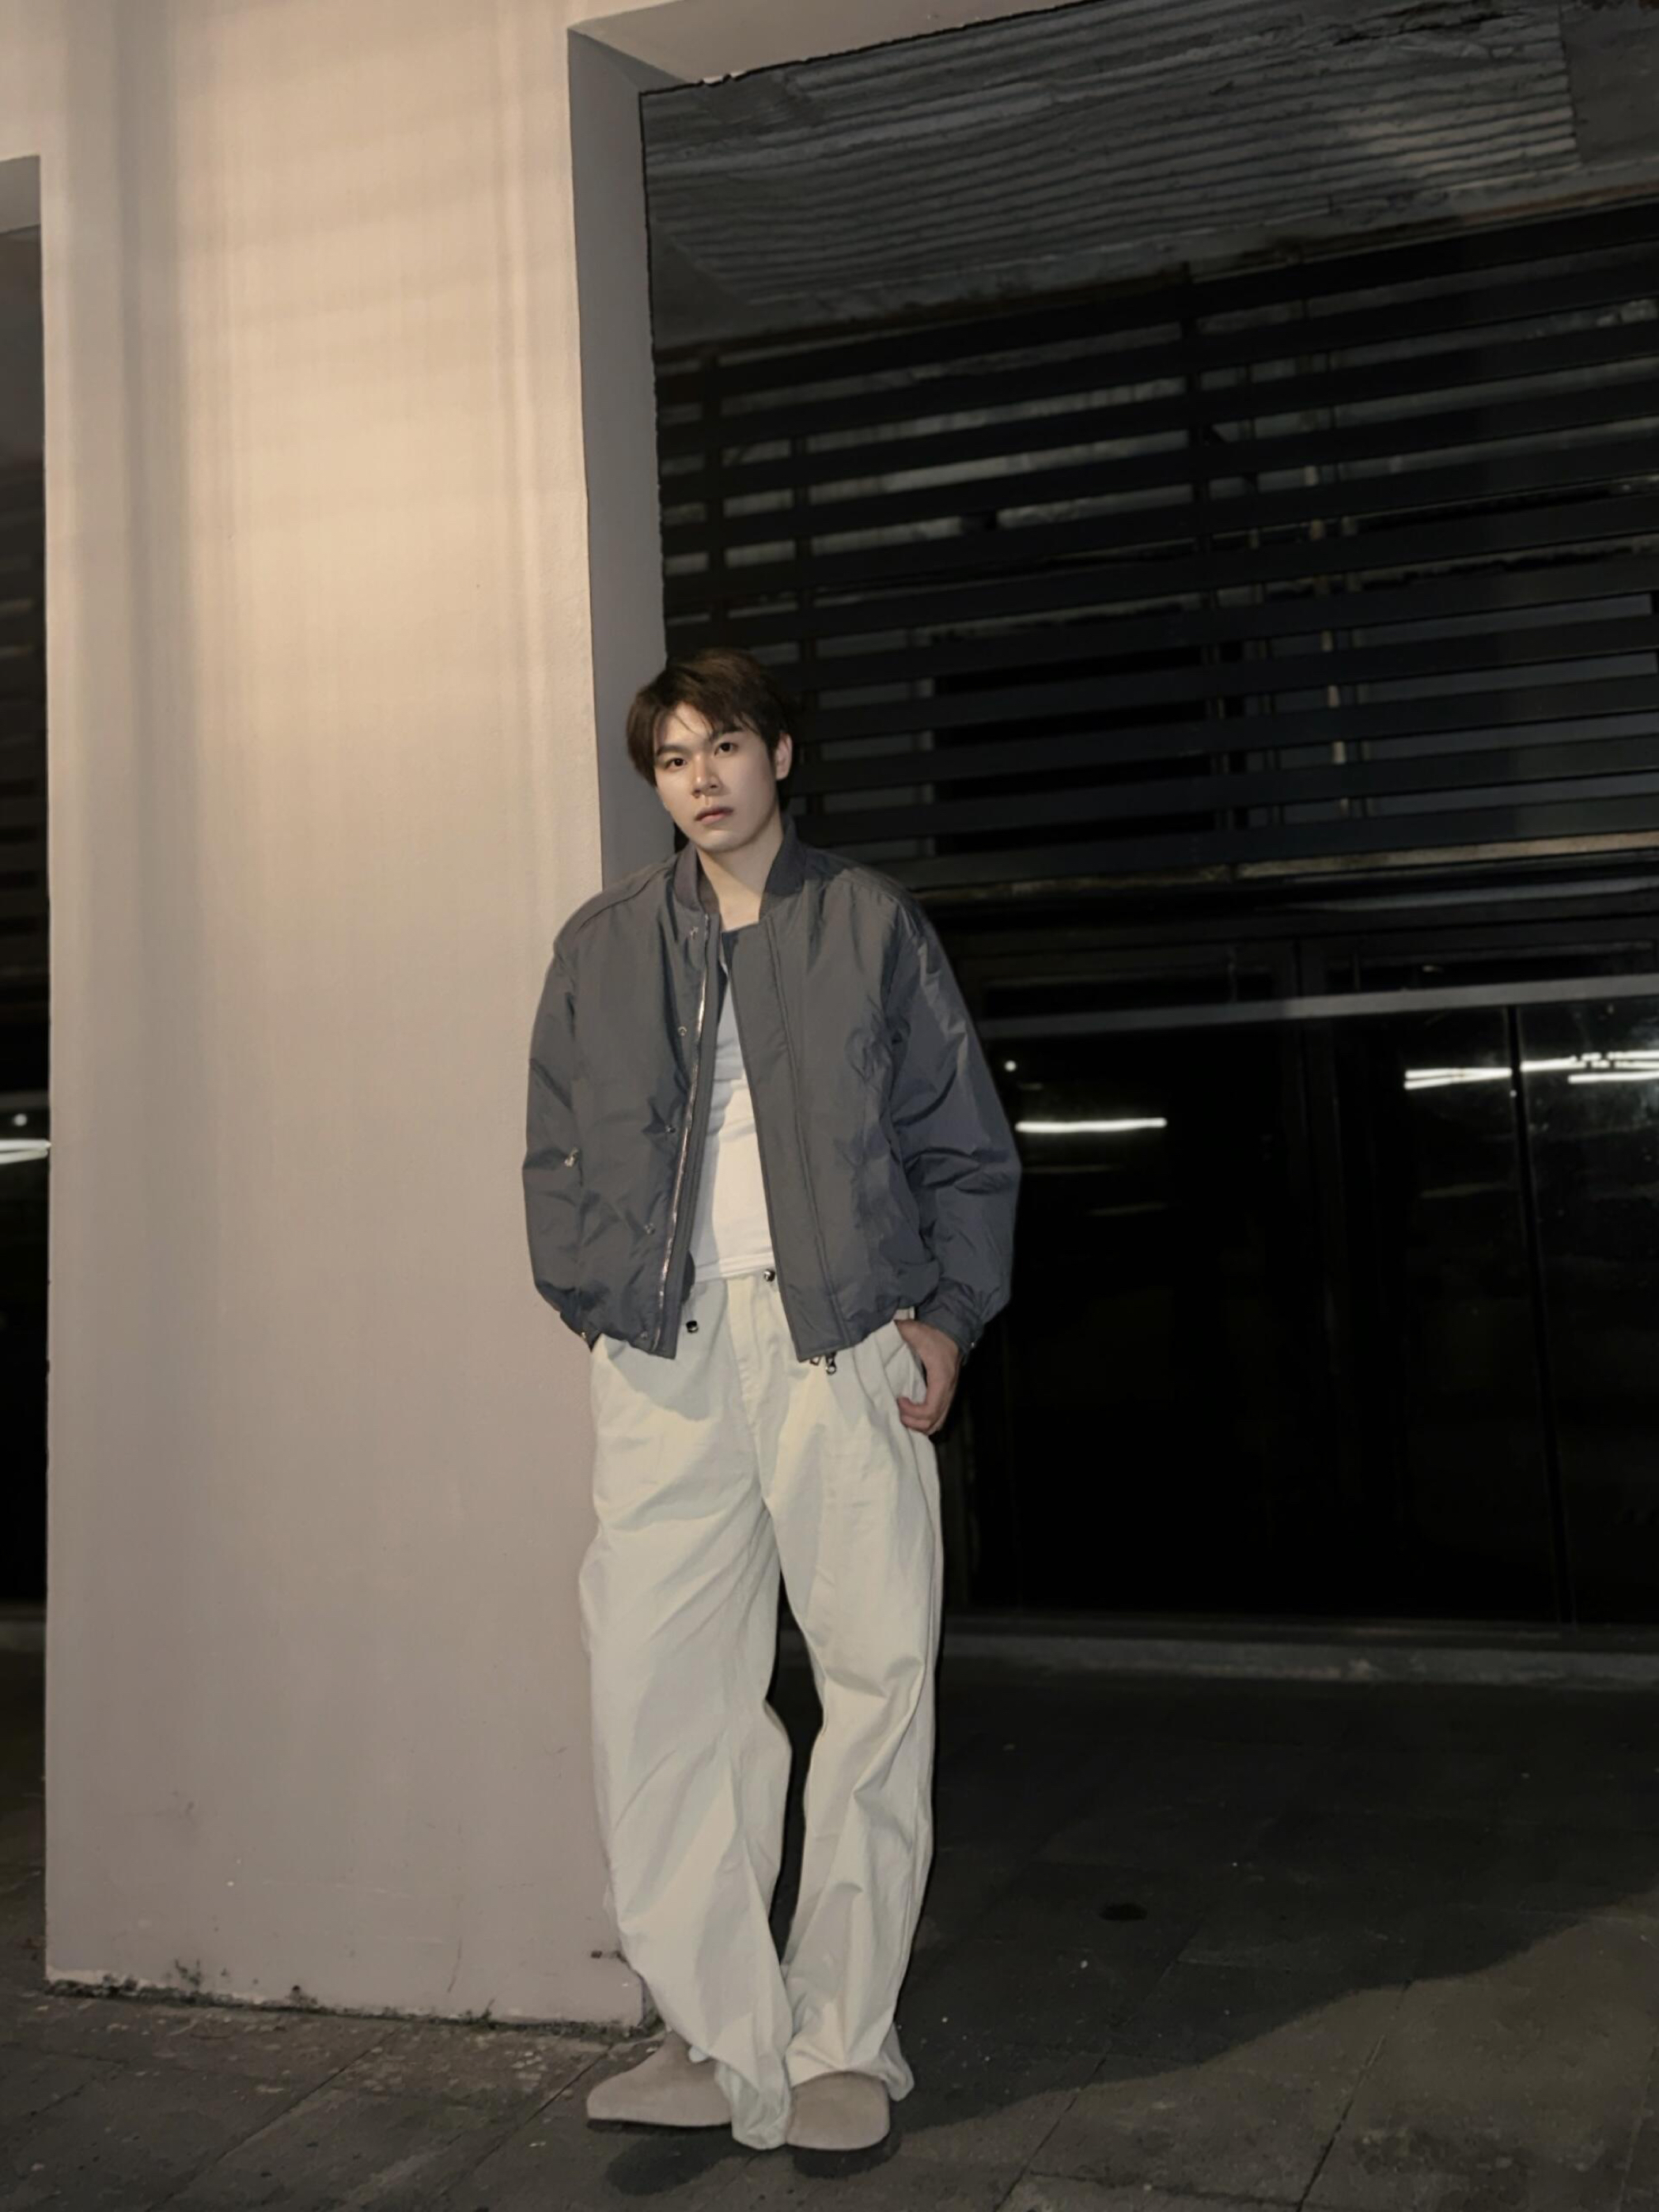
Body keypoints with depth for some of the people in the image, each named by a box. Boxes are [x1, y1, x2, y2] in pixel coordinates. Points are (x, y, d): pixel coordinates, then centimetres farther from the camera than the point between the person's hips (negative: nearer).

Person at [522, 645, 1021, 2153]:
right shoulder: (601, 946, 16)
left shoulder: (872, 923, 11)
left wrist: (946, 1312, -2)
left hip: (845, 1338, -1)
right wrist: (593, 1305, 3)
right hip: (666, 1351, 2)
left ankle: (842, 2042, 14)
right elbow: (557, 1155, 16)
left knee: (876, 1679, 0)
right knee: (657, 1687, -3)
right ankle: (725, 2039, 9)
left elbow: (964, 1142, 9)